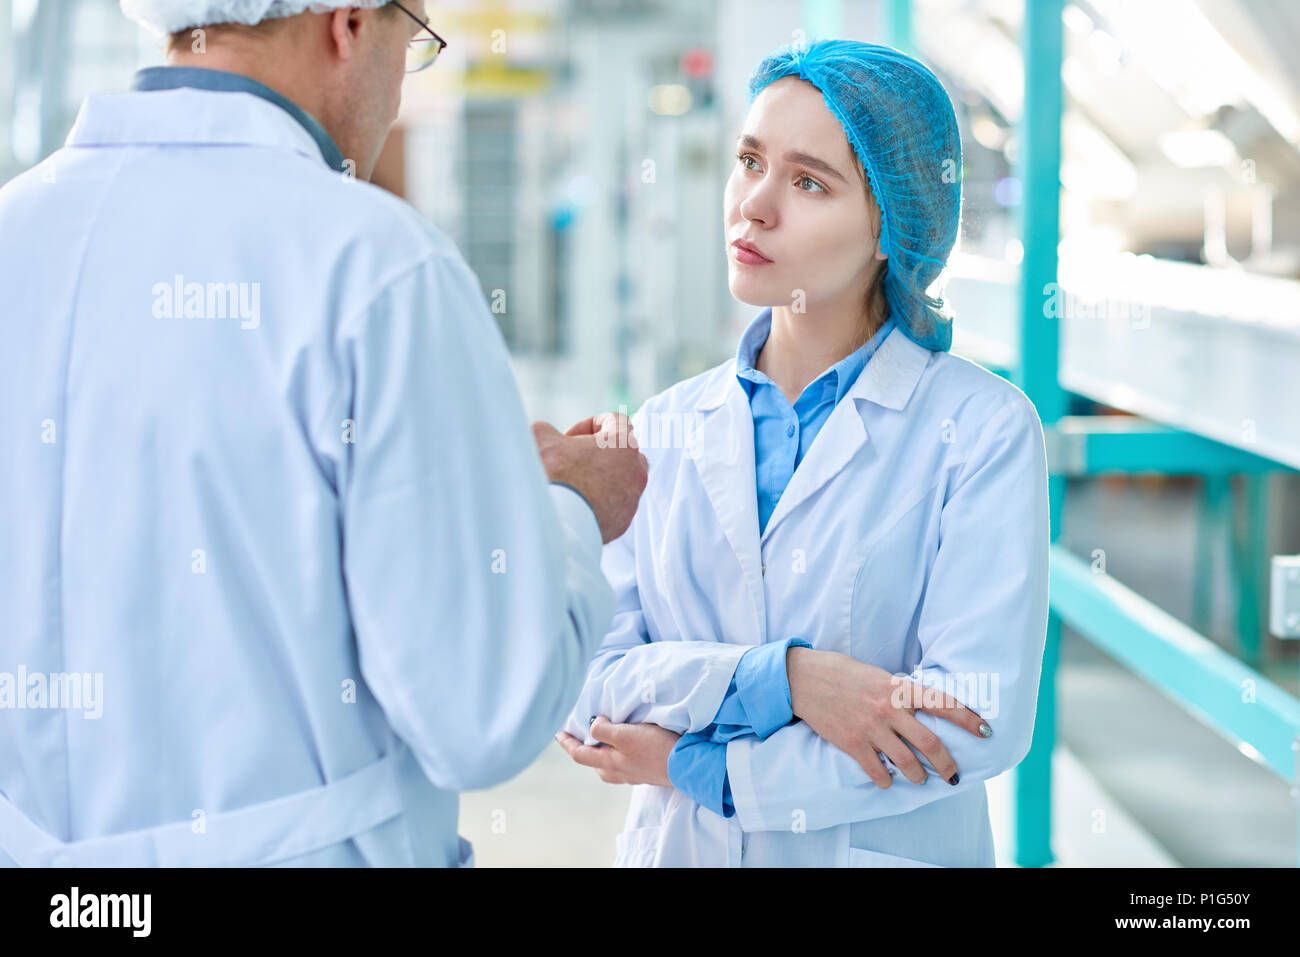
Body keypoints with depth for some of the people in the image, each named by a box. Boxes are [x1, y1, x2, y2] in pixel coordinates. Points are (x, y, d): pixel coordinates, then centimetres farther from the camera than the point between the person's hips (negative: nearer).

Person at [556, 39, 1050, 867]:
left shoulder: (983, 428, -12)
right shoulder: (668, 428, 0)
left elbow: (980, 725, -20)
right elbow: (585, 681, -6)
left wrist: (696, 767, -15)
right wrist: (778, 679, -23)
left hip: (886, 849, -3)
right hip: (678, 847, 3)